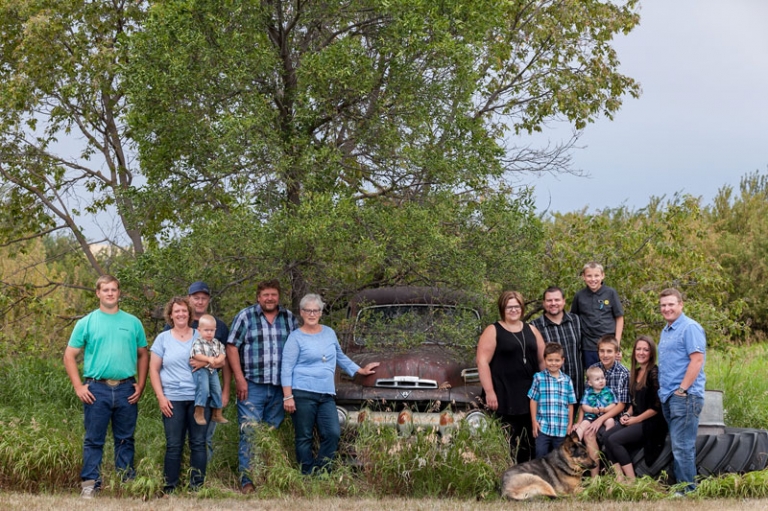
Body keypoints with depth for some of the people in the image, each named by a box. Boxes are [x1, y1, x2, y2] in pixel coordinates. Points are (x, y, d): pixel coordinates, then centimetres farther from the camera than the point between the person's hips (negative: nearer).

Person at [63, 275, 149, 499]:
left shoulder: (133, 322, 8)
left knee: (125, 439, 9)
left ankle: (127, 482, 16)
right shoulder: (86, 323, 2)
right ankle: (90, 483, 4)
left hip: (126, 389, 2)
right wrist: (78, 387, -6)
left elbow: (143, 355, 13)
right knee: (94, 440, 1)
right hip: (96, 389, -2)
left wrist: (140, 386, 3)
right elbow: (69, 356, 3)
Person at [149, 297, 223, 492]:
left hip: (200, 397, 1)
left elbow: (222, 361, 6)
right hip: (172, 399, -1)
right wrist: (160, 397, -3)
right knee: (173, 445, -1)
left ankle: (197, 486, 6)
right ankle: (169, 488, 4)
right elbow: (153, 369, 6)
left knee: (198, 443, 1)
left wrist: (207, 362, -15)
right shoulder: (163, 338, 8)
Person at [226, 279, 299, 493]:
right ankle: (247, 481, -6)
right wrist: (240, 379, -10)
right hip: (252, 385, -4)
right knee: (249, 433, -8)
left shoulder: (289, 317, 10)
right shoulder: (245, 316, 0)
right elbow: (232, 347, -3)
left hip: (280, 387, 4)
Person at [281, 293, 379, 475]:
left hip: (327, 395, 5)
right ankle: (308, 476, 7)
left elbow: (340, 357, 30)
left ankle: (320, 472, 6)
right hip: (303, 394, -5)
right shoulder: (296, 337, -1)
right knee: (304, 438, 0)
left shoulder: (329, 333, 15)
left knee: (333, 434, -6)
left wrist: (360, 370, 29)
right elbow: (286, 369, -4)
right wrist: (288, 397, -11)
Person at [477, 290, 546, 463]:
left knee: (528, 442, 8)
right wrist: (489, 392, -15)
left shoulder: (531, 331, 15)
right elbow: (483, 361, -8)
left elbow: (543, 360, 18)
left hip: (530, 396, 5)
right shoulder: (493, 331, -1)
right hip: (504, 397, -5)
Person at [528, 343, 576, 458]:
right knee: (541, 455, -3)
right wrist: (534, 421, -3)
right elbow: (534, 400, 1)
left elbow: (570, 404, 9)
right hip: (543, 427, -2)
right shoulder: (539, 378, -1)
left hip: (562, 428, 2)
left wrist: (570, 424, 7)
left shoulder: (567, 380, 5)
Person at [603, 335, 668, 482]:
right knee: (606, 437, -14)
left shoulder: (654, 373, -11)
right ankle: (619, 477, -18)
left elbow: (657, 406, -16)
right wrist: (627, 414, 3)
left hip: (651, 423, -8)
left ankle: (631, 480, -17)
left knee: (614, 440, -22)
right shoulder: (635, 373, 14)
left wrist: (636, 419, -11)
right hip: (634, 420, 8)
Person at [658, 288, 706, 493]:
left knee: (682, 446, -9)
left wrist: (682, 389, -19)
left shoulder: (689, 328, -10)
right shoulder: (666, 331, 19)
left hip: (684, 397, -9)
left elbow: (697, 360, -17)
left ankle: (688, 490, -5)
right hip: (668, 397, 9)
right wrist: (663, 389, 16)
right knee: (677, 445, 11)